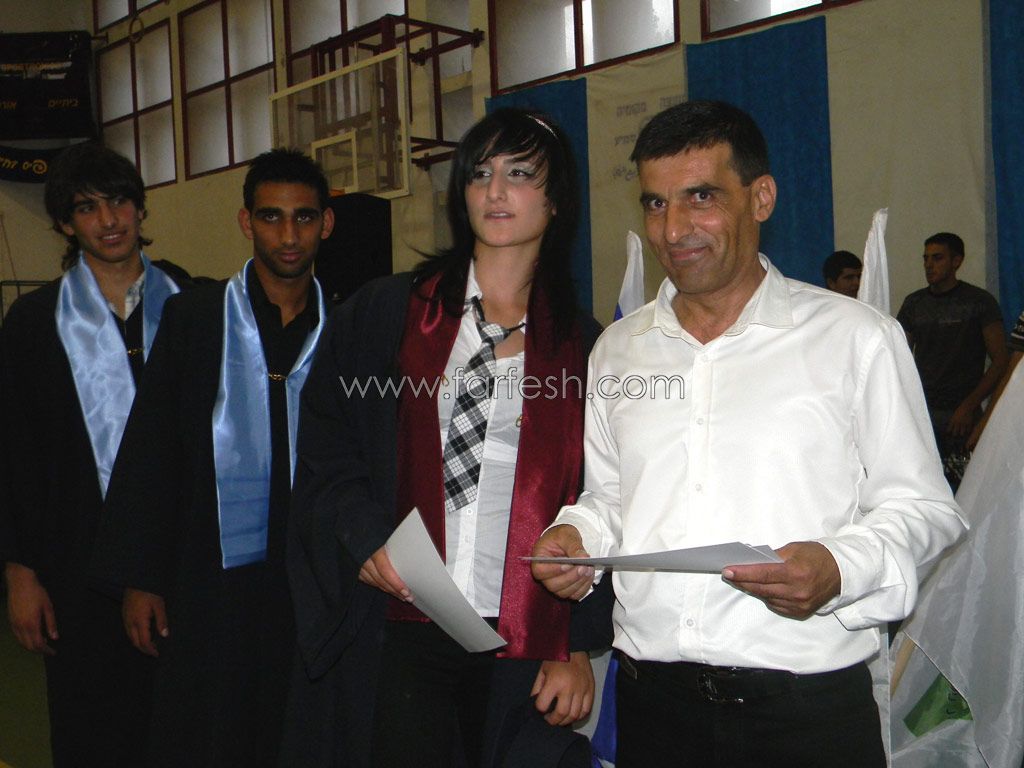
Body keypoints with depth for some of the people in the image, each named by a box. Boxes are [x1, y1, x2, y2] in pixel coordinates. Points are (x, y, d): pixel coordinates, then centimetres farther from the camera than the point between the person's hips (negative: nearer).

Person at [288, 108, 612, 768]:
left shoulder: (583, 347, 7)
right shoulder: (385, 313, 8)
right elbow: (324, 448, 8)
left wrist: (581, 646, 0)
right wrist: (366, 536, -9)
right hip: (401, 633, 0)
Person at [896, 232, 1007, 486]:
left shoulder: (979, 301, 1)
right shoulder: (914, 303, 14)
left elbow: (1000, 361, -2)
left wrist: (969, 406, -13)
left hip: (960, 414, -3)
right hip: (919, 411, 3)